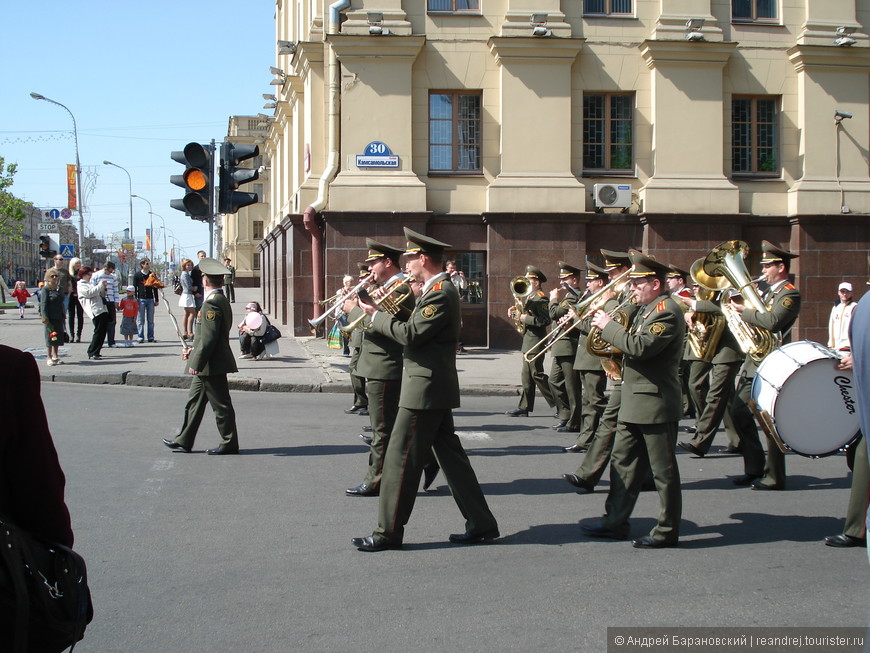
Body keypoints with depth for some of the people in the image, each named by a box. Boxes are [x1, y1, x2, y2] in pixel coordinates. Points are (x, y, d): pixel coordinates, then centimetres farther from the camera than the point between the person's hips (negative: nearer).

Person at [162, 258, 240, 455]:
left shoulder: (211, 304, -20)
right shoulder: (222, 301, 12)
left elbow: (209, 338, -23)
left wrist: (197, 363, -19)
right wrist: (193, 351, 16)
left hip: (212, 365, -10)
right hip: (210, 365, 10)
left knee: (221, 405, 0)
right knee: (194, 402, 15)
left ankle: (229, 444, 9)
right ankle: (184, 441, 22)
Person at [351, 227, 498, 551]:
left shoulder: (440, 293, -17)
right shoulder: (439, 289, 15)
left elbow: (411, 334, -22)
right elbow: (417, 326, 15)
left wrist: (377, 316, -11)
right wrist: (389, 313, 5)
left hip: (425, 388, -11)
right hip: (437, 388, 11)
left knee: (401, 459, -4)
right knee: (450, 455, 12)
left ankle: (388, 532, 3)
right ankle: (481, 524, 16)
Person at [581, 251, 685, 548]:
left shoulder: (667, 312, -16)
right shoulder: (645, 310, 15)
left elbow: (641, 346, -26)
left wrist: (609, 326, -17)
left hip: (656, 404, -10)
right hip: (633, 404, 10)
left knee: (663, 470, 0)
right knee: (623, 463, 14)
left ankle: (667, 531, 8)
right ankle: (615, 522, 21)